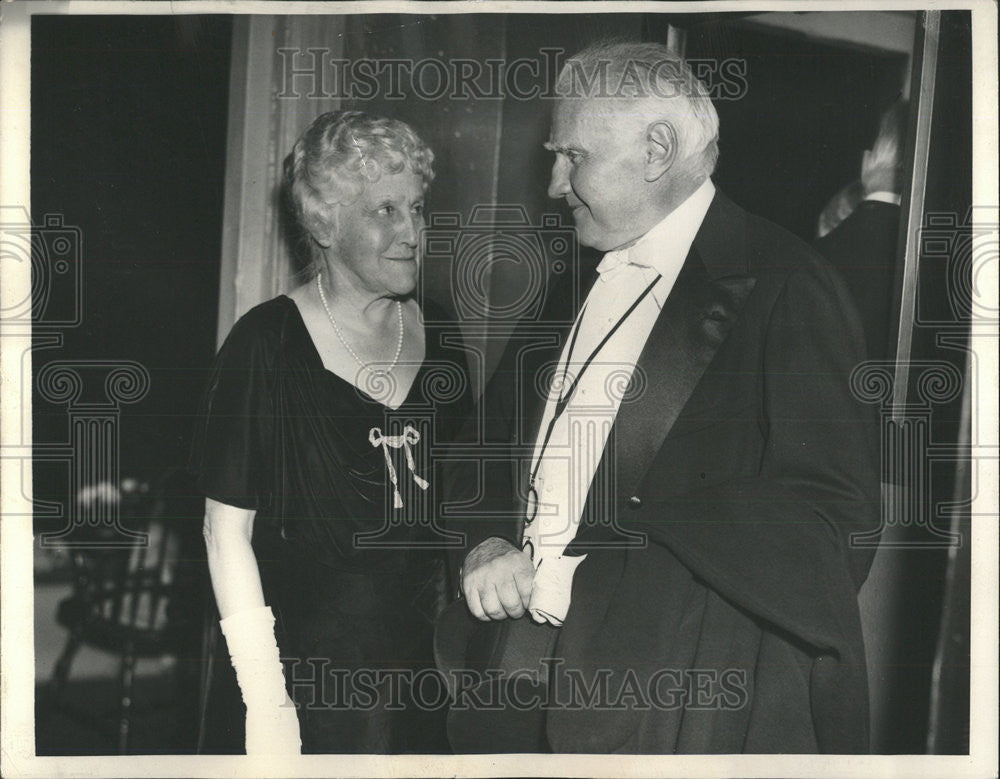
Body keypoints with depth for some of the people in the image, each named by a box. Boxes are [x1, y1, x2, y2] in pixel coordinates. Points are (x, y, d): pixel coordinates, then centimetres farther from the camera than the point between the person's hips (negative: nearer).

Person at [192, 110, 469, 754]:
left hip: (425, 652, 5)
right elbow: (228, 528, -11)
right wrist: (265, 700, -13)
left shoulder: (435, 332, 4)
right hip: (308, 669, -4)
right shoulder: (268, 344, -11)